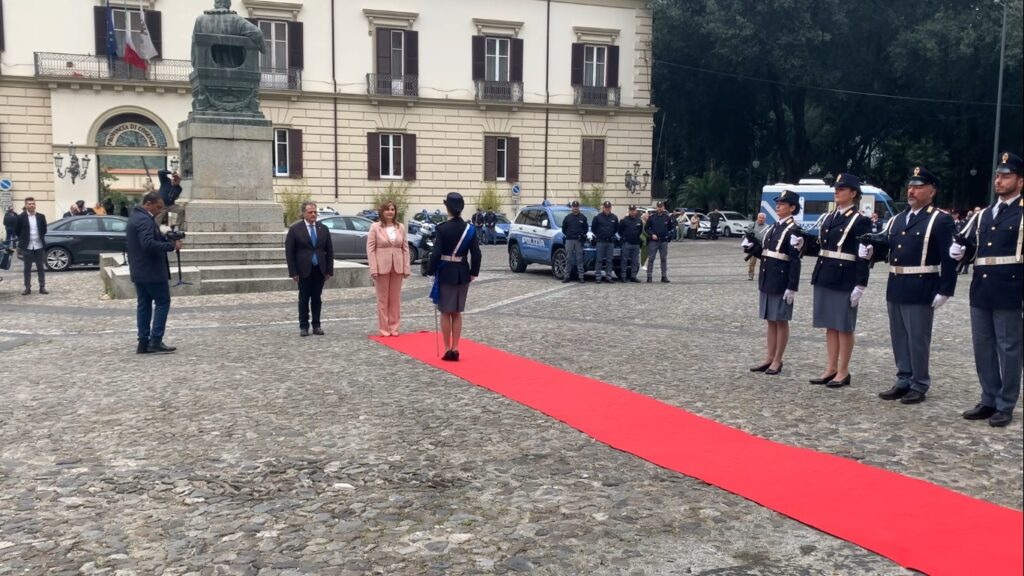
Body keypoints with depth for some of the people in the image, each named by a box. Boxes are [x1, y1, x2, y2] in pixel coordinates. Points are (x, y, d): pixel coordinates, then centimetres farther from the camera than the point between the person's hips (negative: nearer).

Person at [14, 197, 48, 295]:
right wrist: (24, 239, 6)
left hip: (39, 246, 2)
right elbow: (17, 231, 2)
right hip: (27, 247, -2)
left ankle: (42, 287, 11)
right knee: (27, 268, 5)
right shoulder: (21, 217, -3)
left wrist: (40, 237, 6)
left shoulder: (41, 217, 3)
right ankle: (27, 288, 9)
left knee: (41, 267, 6)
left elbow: (44, 230, 12)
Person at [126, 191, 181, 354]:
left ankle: (144, 343, 11)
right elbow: (148, 244, -29)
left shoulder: (135, 217, 16)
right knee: (163, 302, -4)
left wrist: (166, 239, 9)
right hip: (151, 271, -10)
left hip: (139, 271, 10)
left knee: (144, 305, 10)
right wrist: (172, 245, -24)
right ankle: (155, 341, -6)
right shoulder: (145, 220, -17)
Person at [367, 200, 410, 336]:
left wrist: (407, 268, 0)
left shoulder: (400, 227, 7)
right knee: (383, 299, 4)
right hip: (382, 267, -3)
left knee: (395, 299, 8)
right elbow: (370, 249, -5)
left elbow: (405, 248, 7)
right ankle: (383, 328, 10)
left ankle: (393, 327, 17)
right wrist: (373, 269, -13)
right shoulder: (375, 227, -3)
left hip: (397, 267, 3)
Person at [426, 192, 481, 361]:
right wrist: (473, 272, 10)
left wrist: (431, 271, -4)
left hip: (445, 273, -4)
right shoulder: (469, 229, -1)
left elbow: (436, 253, -15)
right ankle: (455, 348, 12)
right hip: (462, 274, 4)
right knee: (457, 313, 13)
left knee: (445, 313, 6)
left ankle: (447, 349, 8)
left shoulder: (442, 228, -13)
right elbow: (476, 254, -1)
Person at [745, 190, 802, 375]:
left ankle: (777, 361, 8)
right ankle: (769, 358, 19)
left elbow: (795, 261, -15)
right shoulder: (772, 227, 13)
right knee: (771, 320, 12)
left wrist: (792, 288, -19)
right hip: (766, 280, 7)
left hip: (781, 282, -7)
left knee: (781, 321, 1)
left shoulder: (794, 230, -10)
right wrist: (751, 245, 1)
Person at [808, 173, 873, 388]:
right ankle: (831, 369, 19)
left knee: (844, 326, 1)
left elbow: (863, 257, -11)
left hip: (845, 279, -7)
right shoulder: (829, 218, 14)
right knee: (830, 325, 11)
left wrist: (860, 285, -17)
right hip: (825, 277, 7)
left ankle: (843, 372, 9)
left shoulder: (860, 221, -7)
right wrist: (804, 244, -1)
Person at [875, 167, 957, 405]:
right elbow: (888, 246, 16)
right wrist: (873, 250, -6)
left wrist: (944, 291, -17)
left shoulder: (941, 220, -8)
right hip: (895, 288, 7)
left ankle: (919, 386, 12)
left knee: (918, 340, 1)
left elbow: (949, 259, -12)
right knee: (899, 338, 13)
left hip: (921, 290, -7)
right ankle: (904, 381, 24)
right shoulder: (897, 219, 14)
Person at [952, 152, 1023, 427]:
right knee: (983, 347, 11)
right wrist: (958, 249, 0)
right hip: (980, 290, 6)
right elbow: (970, 243, 20)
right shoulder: (984, 214, 16)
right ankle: (989, 401, 22)